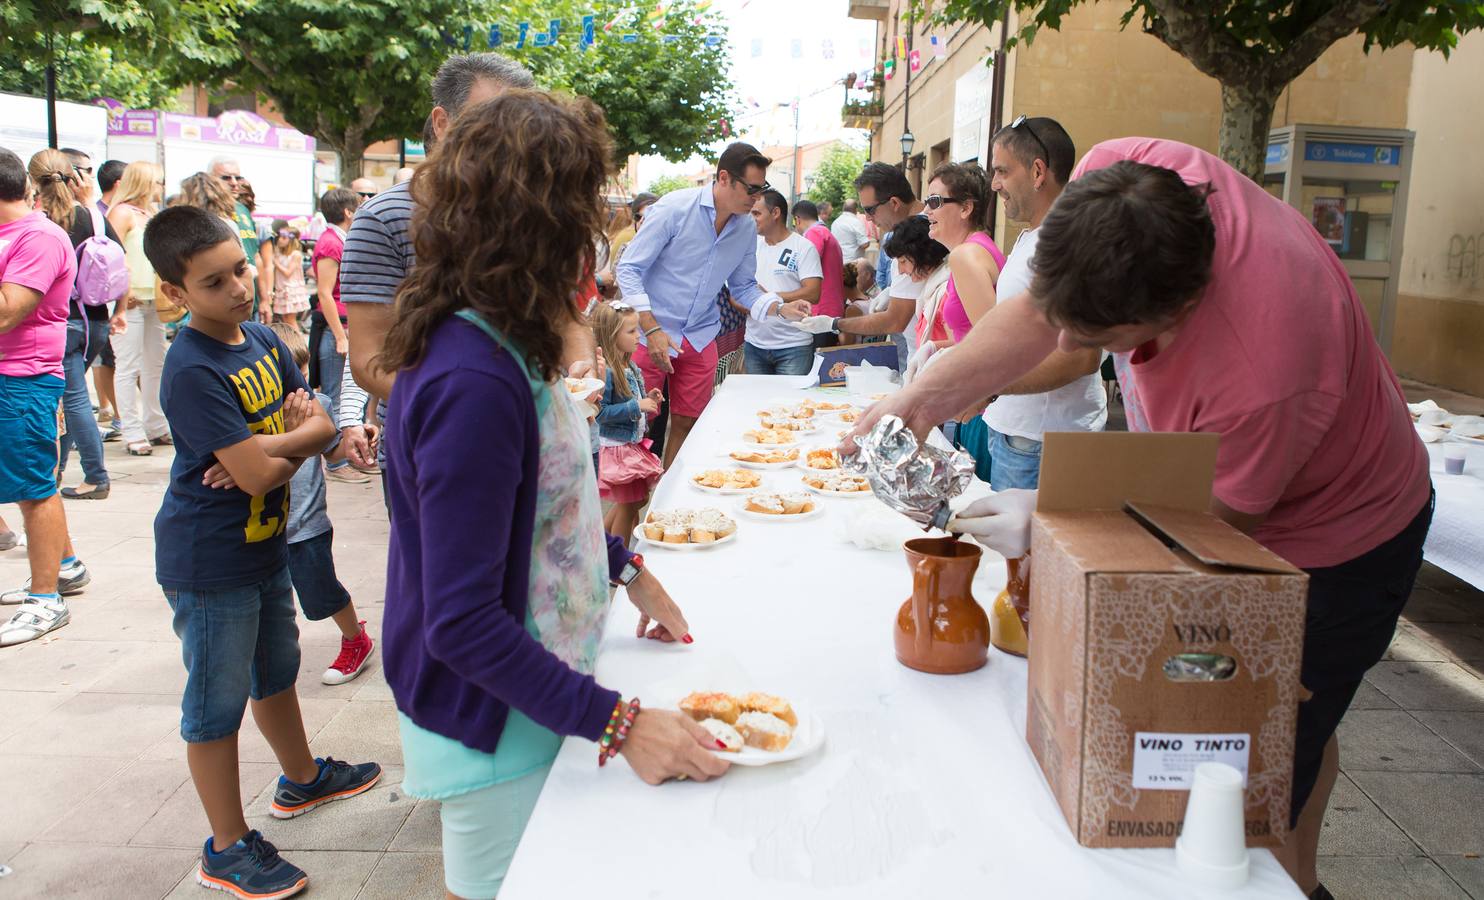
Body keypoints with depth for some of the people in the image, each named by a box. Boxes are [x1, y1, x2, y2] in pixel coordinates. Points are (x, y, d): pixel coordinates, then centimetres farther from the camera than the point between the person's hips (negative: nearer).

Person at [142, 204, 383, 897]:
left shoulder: (263, 339, 1)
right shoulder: (191, 370, -24)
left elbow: (322, 425, 1)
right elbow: (256, 472, -29)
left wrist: (273, 447, -18)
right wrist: (297, 434, -10)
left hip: (265, 543, 8)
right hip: (210, 563, -8)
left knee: (277, 670, 25)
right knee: (218, 702, 6)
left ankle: (302, 778, 47)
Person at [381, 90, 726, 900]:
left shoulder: (495, 348, -1)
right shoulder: (472, 385, -31)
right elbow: (463, 623, -29)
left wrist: (628, 570, 13)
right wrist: (619, 724, -27)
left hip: (535, 689, 9)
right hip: (491, 724, -9)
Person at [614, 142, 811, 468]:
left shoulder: (747, 229, 1)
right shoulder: (674, 208, -15)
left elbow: (743, 287, 13)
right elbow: (629, 269, -14)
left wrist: (781, 308, -7)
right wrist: (652, 330, -21)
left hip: (700, 339, 5)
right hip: (650, 334, -5)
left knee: (687, 423, 8)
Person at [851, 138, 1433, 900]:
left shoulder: (1264, 369, -45)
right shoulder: (1113, 177, -28)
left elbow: (1214, 522, -27)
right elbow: (1035, 316, -13)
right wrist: (925, 396, -25)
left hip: (1329, 544, -7)